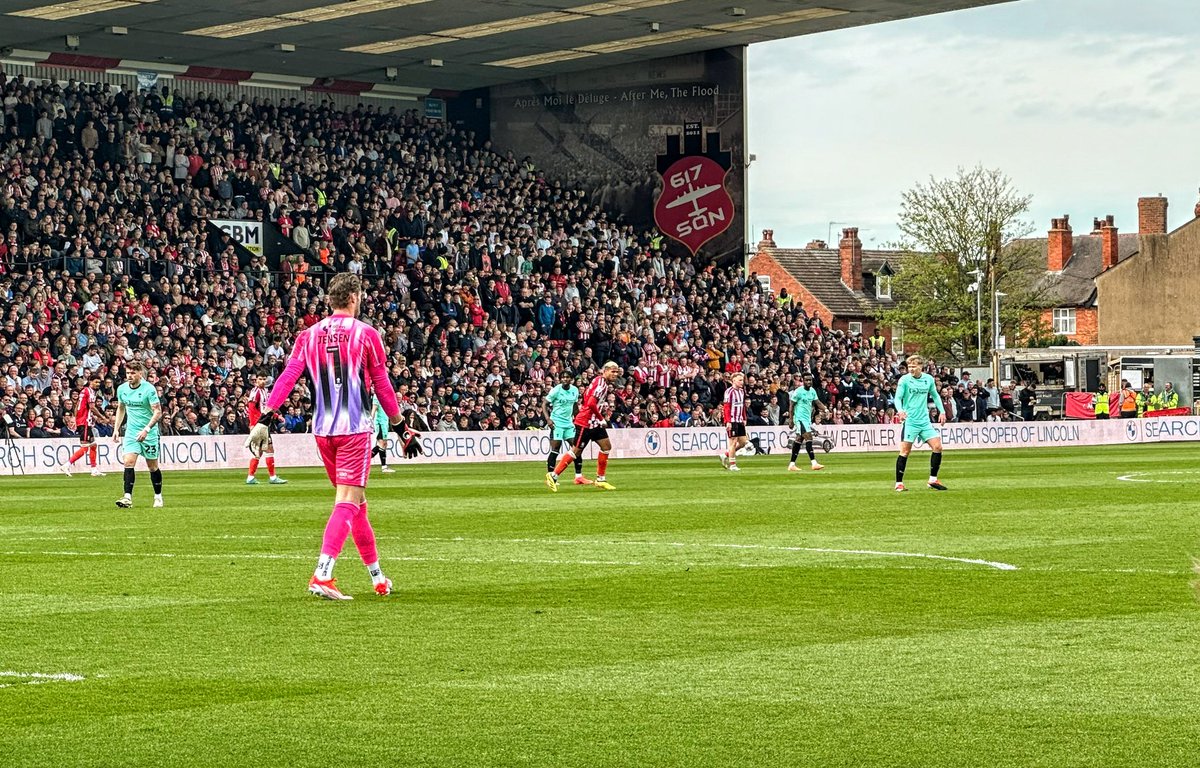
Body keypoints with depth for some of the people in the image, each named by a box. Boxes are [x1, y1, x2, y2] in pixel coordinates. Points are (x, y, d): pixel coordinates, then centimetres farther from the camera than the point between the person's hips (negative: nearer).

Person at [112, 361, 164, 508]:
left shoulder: (149, 389, -14)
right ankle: (128, 497, -19)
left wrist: (146, 429, -26)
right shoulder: (122, 389, 3)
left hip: (149, 432, -4)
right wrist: (116, 429, 12)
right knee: (128, 462, -14)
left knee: (153, 466, 6)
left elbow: (158, 412, -16)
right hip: (131, 432, 4)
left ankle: (158, 496, 23)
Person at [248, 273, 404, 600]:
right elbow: (382, 384, 3)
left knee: (356, 502, 16)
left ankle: (377, 577, 25)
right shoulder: (366, 334, -3)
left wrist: (264, 419, -5)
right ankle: (322, 574, -25)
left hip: (322, 430, 5)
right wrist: (396, 418, 19)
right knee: (348, 502, -8)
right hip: (355, 429, -5)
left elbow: (287, 378, -2)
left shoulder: (309, 335, 6)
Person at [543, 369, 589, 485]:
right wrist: (548, 419, -19)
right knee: (555, 450, -8)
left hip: (569, 423, 6)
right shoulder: (556, 390, -9)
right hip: (557, 423, -6)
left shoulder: (575, 390, 6)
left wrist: (576, 418, 13)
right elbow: (544, 404, -7)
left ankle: (579, 476, 7)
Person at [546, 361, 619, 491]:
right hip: (586, 422, -10)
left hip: (595, 423, 10)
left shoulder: (604, 383, 13)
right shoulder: (600, 382, -18)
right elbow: (591, 403, -26)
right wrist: (602, 418, -15)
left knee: (606, 446, 7)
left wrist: (606, 409, 6)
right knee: (576, 450, -6)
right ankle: (553, 475, 0)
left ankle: (601, 480, 14)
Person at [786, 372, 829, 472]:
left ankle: (792, 464, 17)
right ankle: (814, 463, -23)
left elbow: (817, 402, 6)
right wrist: (791, 420, -10)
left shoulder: (812, 391, 10)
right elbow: (792, 405, -8)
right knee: (808, 437, -18)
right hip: (800, 418, -8)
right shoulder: (799, 391, -11)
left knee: (799, 439, 11)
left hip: (808, 418, 8)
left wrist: (825, 409, -14)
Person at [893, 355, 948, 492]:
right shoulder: (904, 380, -6)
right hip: (910, 421, -5)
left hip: (925, 421, 5)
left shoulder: (929, 379, 6)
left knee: (937, 447, -1)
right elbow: (898, 398, -11)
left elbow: (935, 395, 21)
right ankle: (899, 483, 2)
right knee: (905, 451, -6)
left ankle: (933, 480, 10)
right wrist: (900, 410, -31)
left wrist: (942, 411, 12)